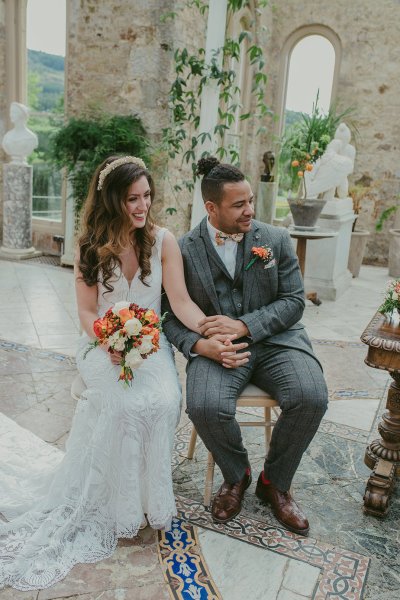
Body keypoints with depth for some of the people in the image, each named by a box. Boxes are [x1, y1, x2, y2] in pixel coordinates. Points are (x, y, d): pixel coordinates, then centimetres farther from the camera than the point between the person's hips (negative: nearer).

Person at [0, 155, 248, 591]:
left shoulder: (163, 241, -2)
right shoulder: (90, 247, 0)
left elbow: (180, 300, -8)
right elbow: (87, 312, -1)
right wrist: (112, 346, -21)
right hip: (104, 344, -1)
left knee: (165, 400, -29)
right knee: (124, 403, -30)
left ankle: (152, 497, -7)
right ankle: (122, 505, -11)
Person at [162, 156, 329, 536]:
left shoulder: (277, 240, 4)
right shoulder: (184, 250, 0)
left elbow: (293, 300, -1)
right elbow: (171, 315, 0)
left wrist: (243, 325, -16)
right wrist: (198, 344, -21)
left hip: (274, 339, 2)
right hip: (216, 347, -1)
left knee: (311, 398, -26)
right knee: (205, 406, -30)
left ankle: (275, 482, 5)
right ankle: (236, 475, 7)